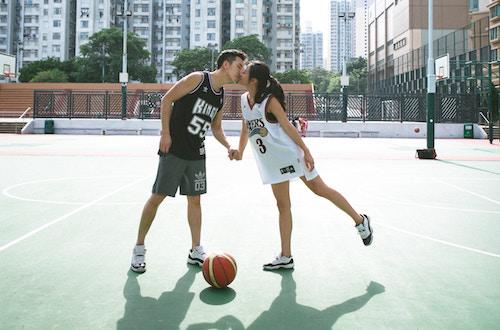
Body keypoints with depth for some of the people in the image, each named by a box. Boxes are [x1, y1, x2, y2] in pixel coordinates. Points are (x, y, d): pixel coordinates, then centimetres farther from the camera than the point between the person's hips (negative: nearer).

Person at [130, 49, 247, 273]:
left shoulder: (221, 96, 12)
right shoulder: (198, 79, -10)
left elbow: (216, 128, 20)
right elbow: (167, 99, -11)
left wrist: (228, 147, 3)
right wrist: (166, 133, -16)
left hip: (196, 153, 7)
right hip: (174, 149, -7)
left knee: (194, 199, 9)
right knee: (157, 197, -3)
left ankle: (196, 251, 17)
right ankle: (139, 248, 10)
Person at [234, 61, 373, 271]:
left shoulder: (269, 100, -15)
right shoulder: (244, 100, 5)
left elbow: (287, 126, -15)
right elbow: (245, 128, 17)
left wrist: (306, 151, -16)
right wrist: (240, 151, 19)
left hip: (289, 154, -6)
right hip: (271, 162, 7)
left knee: (320, 189, 0)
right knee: (282, 205, 7)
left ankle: (360, 221, 18)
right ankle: (285, 257, 11)